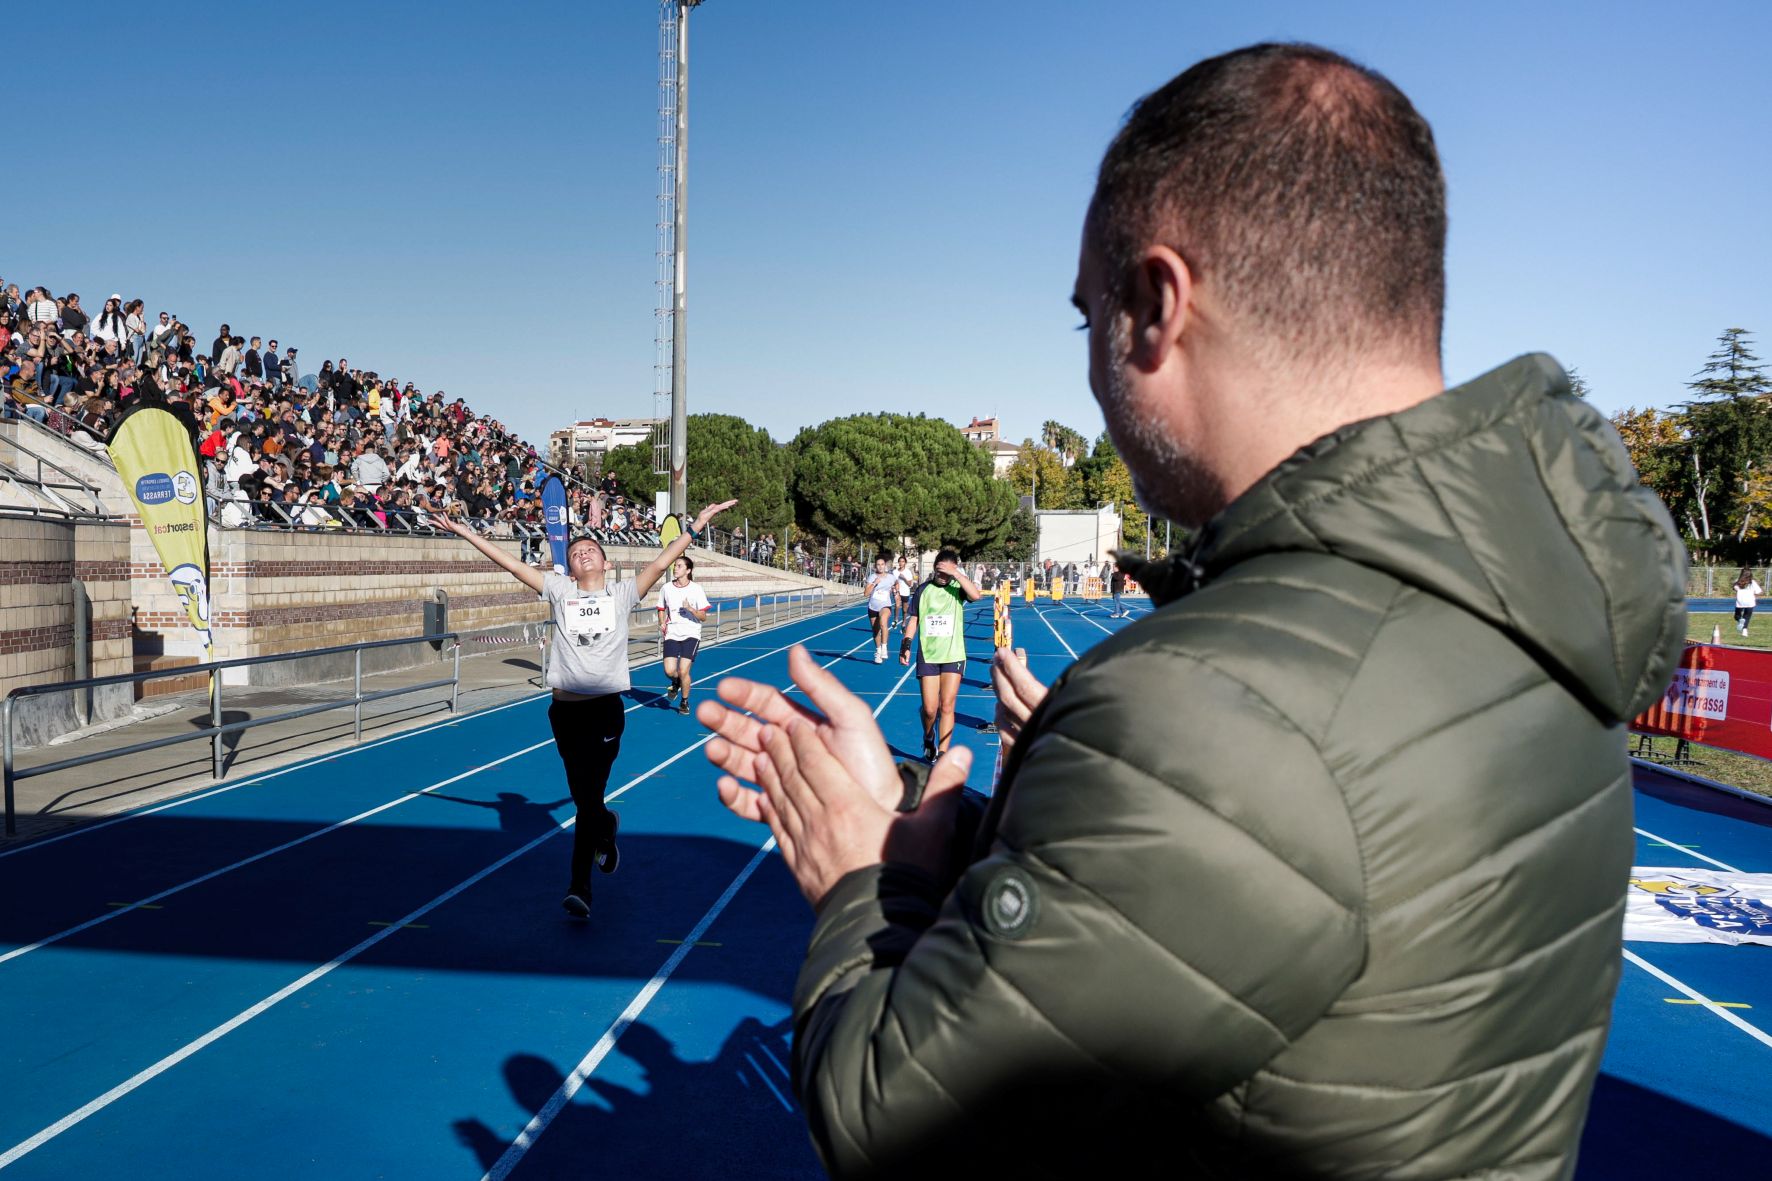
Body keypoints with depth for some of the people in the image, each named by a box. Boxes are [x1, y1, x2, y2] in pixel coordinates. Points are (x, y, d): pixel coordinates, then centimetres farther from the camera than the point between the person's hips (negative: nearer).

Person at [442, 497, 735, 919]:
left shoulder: (622, 594, 7)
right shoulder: (559, 592, 10)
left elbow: (661, 563, 2)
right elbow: (514, 566, 8)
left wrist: (698, 522, -3)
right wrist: (468, 535, 6)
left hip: (606, 709, -2)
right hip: (565, 709, 2)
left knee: (588, 799, -3)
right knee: (585, 798, 6)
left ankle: (580, 885, 8)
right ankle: (605, 828, 38)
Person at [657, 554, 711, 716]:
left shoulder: (696, 589, -5)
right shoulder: (667, 588, 3)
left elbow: (703, 616, -4)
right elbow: (662, 609, 18)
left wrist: (689, 608, -20)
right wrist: (662, 624, 0)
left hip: (691, 634, -2)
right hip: (672, 634, 2)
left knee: (683, 671, -11)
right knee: (669, 671, -11)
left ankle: (684, 701, 15)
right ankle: (676, 683, 28)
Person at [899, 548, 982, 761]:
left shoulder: (957, 588, 0)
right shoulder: (923, 590, 4)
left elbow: (976, 595, -22)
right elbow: (913, 620, 9)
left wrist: (956, 574, -23)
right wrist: (906, 646, 0)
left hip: (953, 657, -1)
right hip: (927, 656, 1)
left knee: (946, 706, -5)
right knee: (929, 709, 1)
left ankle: (942, 753, 3)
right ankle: (928, 741, 30)